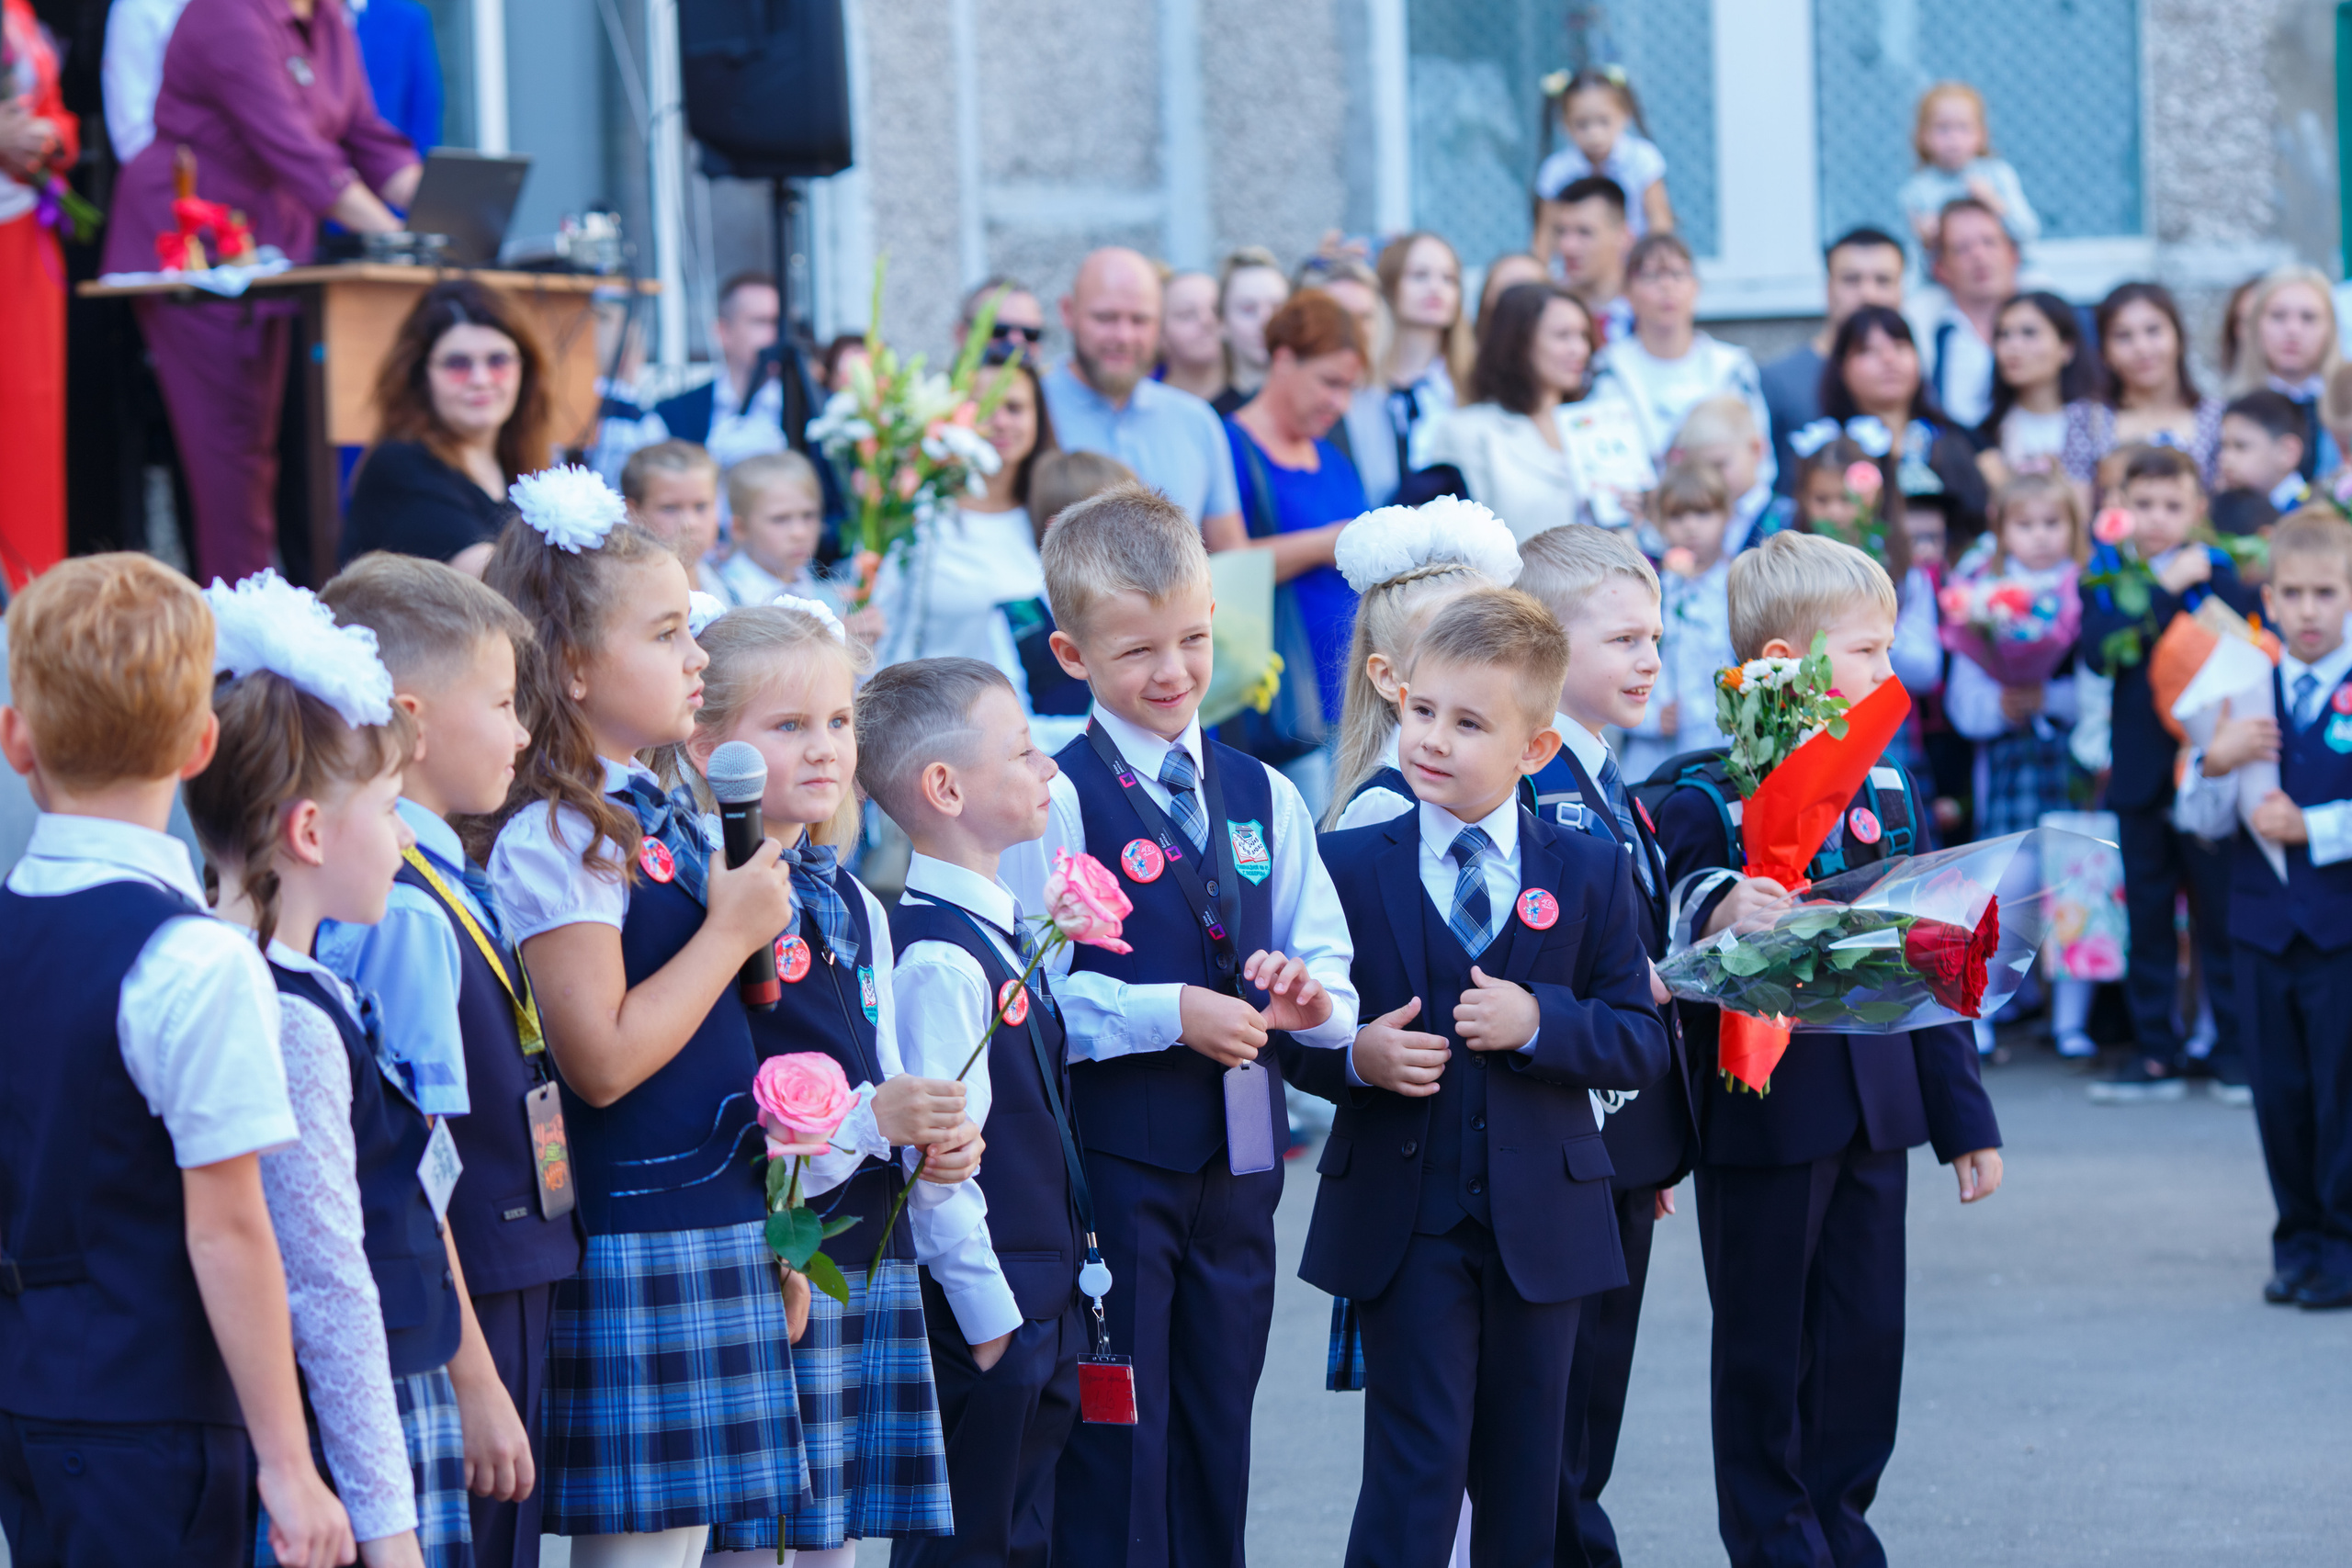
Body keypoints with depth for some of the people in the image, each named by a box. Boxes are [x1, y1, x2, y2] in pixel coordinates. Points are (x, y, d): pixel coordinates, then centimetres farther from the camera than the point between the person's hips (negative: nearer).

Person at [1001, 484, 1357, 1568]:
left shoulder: (1262, 797, 11)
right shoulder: (1059, 798, -8)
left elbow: (1329, 971, 13)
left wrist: (1309, 995, -10)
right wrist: (1169, 1014, -20)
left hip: (1238, 1155, 6)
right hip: (1111, 1154, -6)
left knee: (1218, 1430, 12)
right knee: (1116, 1441, -1)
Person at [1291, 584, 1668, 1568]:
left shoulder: (1590, 873, 2)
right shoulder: (1349, 866, -1)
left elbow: (1642, 1044, -1)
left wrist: (1539, 1023, -17)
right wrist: (1357, 1056, -18)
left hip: (1540, 1220, 2)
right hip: (1402, 1219, -2)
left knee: (1525, 1482, 11)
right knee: (1418, 1470, -6)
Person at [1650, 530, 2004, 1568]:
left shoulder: (1887, 793, 10)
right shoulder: (1702, 802, -10)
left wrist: (1964, 1117, 15)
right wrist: (1718, 925, -36)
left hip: (1875, 1110, 5)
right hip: (1761, 1118, -5)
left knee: (1868, 1338, 8)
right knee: (1764, 1345, 5)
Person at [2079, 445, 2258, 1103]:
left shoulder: (2217, 570, 1)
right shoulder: (2103, 571, 4)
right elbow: (2099, 650, -15)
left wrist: (2207, 581, -17)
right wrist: (2164, 590, -17)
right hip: (2141, 770, 2)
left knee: (2222, 911, 0)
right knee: (2147, 915, 7)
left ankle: (2235, 1048, 9)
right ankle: (2155, 1053, 13)